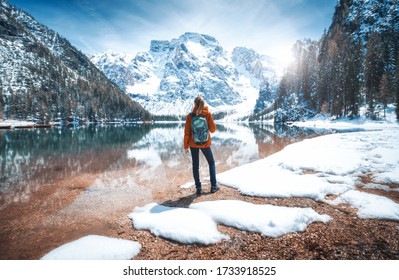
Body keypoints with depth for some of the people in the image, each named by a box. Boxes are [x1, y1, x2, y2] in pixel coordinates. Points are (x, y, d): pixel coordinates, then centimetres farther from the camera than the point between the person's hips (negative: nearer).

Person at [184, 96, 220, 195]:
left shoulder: (190, 116, -6)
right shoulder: (208, 114, -8)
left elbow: (187, 132, -6)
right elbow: (213, 129, -7)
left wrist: (186, 146, 2)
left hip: (193, 144, 1)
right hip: (205, 143, 0)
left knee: (195, 165, 11)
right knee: (211, 163, 17)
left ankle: (198, 188, 13)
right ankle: (213, 186, 18)